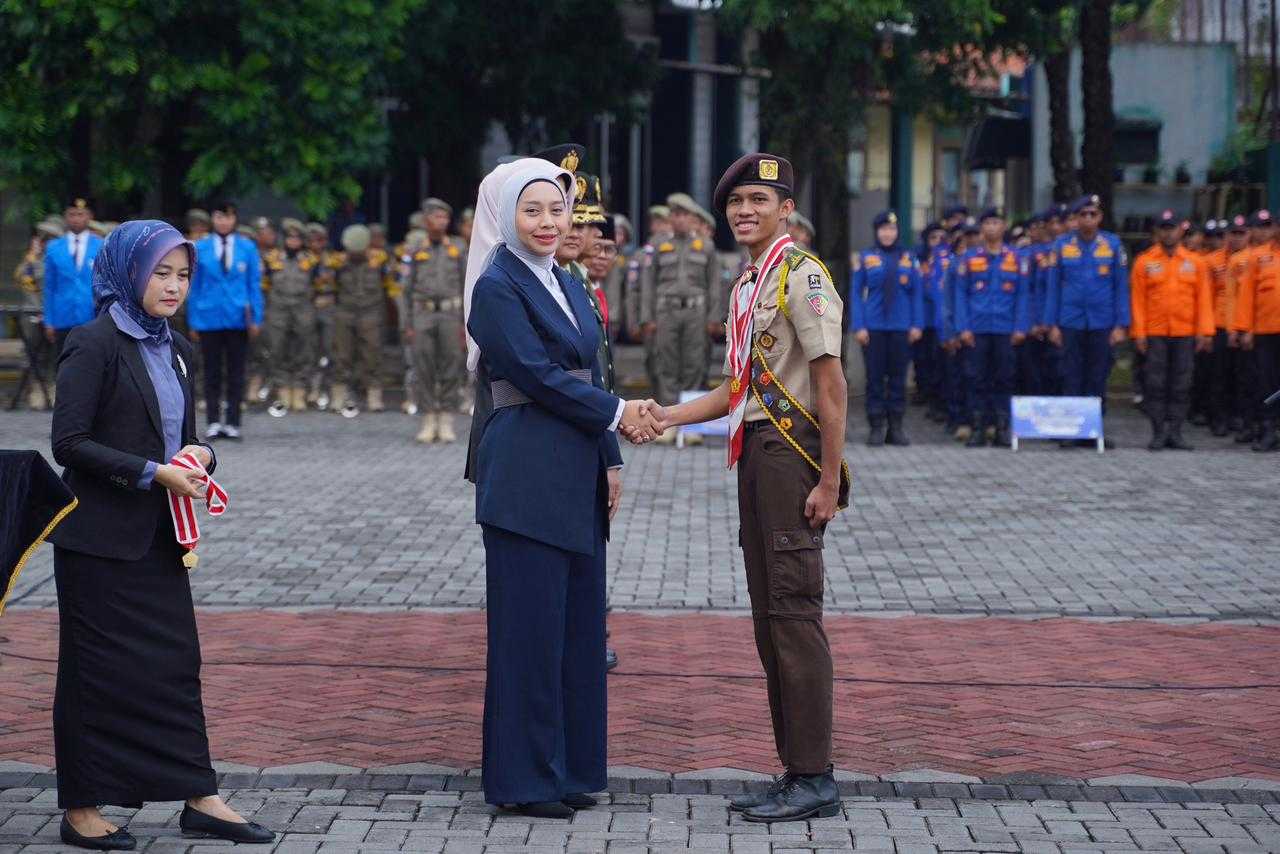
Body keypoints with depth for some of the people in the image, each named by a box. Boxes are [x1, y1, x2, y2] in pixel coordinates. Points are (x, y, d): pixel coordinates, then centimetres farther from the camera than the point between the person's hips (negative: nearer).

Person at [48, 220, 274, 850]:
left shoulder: (177, 352, 13)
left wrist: (198, 456, -2)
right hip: (100, 537, -7)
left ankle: (199, 799, 11)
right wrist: (152, 473, -19)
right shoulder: (94, 345, -11)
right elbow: (70, 443, -15)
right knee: (98, 668, 1)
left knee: (176, 661, 7)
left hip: (159, 536, 7)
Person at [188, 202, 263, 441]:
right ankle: (213, 422, 9)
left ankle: (233, 422, 9)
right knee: (212, 373, 4)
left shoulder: (247, 248, 2)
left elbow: (254, 284, 5)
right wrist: (193, 321, 3)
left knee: (236, 373, 4)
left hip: (237, 319, 0)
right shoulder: (200, 248, 3)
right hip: (209, 318, 0)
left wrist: (255, 318, -1)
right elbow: (194, 286, 6)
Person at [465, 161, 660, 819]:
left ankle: (570, 767, 17)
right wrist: (617, 414, -9)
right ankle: (523, 777, 3)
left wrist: (609, 461, 11)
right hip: (527, 477, -8)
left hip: (578, 475, 8)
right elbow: (537, 375, -15)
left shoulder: (568, 286, 16)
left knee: (578, 622, 10)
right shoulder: (497, 288, -8)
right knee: (530, 623, -4)